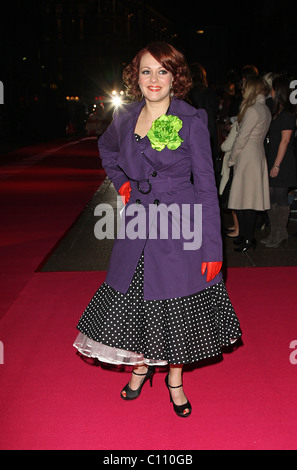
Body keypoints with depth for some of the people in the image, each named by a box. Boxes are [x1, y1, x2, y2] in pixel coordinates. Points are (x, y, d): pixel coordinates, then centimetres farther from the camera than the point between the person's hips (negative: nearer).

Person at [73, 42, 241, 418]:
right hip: (138, 225, 4)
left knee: (178, 308, 9)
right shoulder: (125, 117, 3)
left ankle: (175, 380, 33)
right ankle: (140, 369, 39)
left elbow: (206, 186, -9)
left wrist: (212, 248, -12)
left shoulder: (191, 120, -9)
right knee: (135, 301, 12)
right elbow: (106, 148, 27)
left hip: (181, 227, -3)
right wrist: (122, 182, 12)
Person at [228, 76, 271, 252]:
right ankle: (245, 235, 19)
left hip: (248, 157, -9)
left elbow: (242, 138, -15)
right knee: (250, 198, 12)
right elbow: (255, 134, 11)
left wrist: (232, 158, -5)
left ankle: (248, 238, 1)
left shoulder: (253, 110, -15)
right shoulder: (265, 109, 12)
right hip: (258, 155, 9)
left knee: (245, 199, -4)